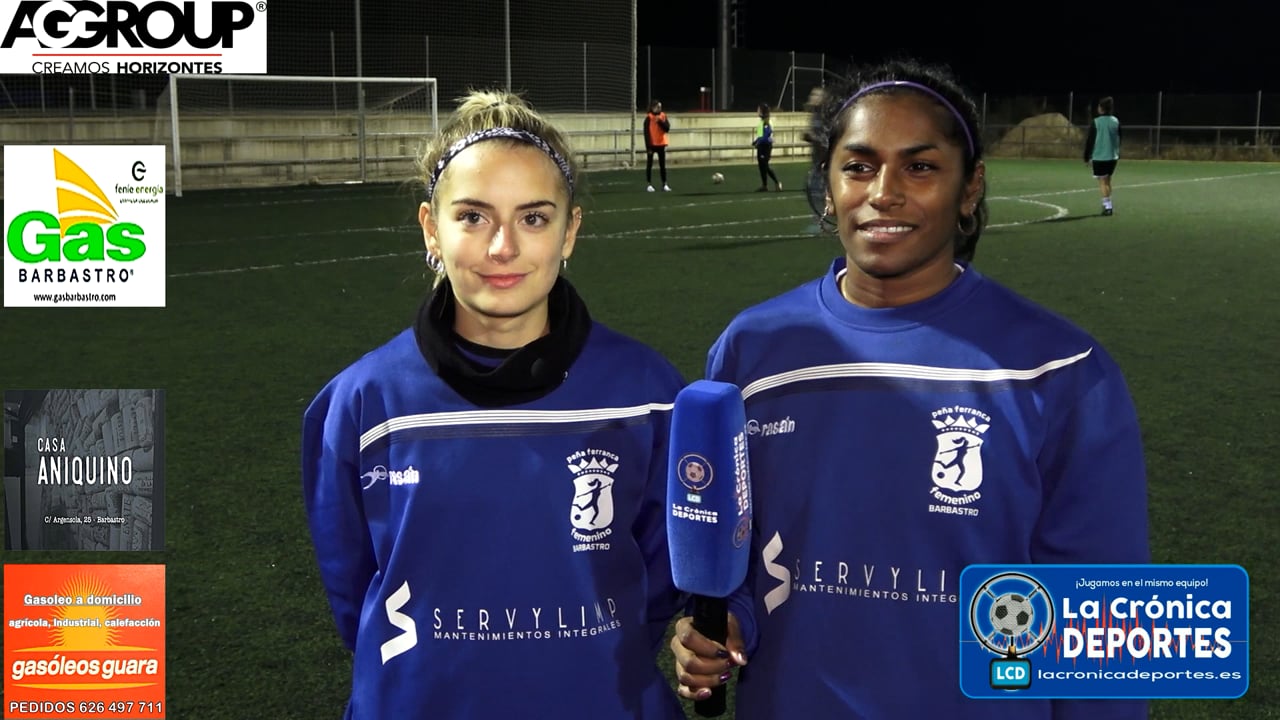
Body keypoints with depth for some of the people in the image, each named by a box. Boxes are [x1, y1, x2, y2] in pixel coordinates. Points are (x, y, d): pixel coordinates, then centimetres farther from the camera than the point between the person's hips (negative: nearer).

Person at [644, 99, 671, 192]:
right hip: (652, 145, -4)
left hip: (661, 144, 4)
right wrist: (648, 147, -14)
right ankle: (649, 185, 7)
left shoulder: (663, 116, 3)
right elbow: (646, 133, -10)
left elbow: (667, 129, -6)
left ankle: (664, 184, 11)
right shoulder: (649, 118, -9)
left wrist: (660, 122, -19)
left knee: (662, 165, 7)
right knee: (649, 164, 2)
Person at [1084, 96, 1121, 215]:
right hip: (1113, 156, 5)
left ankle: (1108, 206, -10)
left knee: (1102, 182, -3)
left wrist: (1087, 157, 2)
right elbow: (1119, 140, 12)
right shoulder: (1116, 122, 5)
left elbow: (1090, 141, -6)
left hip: (1099, 157, -5)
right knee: (1107, 181, 18)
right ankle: (1107, 204, 20)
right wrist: (1118, 155, 21)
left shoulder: (1096, 122, -8)